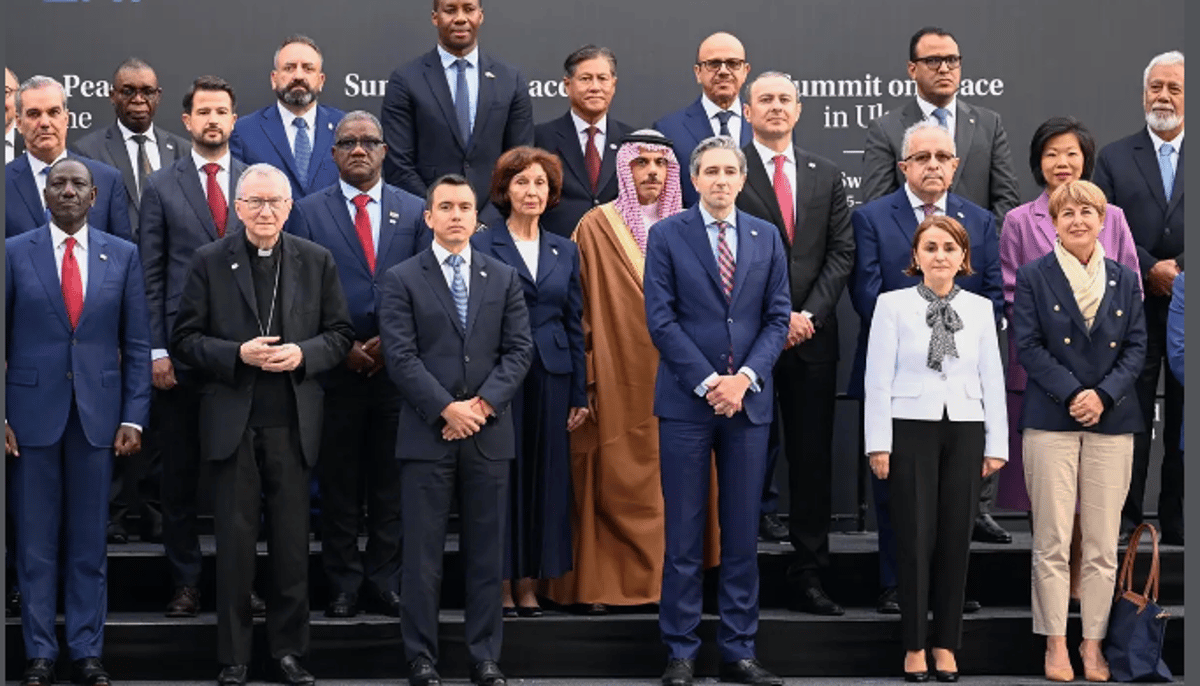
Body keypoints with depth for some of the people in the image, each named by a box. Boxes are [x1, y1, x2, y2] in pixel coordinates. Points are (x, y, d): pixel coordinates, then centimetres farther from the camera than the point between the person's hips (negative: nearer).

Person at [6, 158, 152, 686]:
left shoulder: (122, 256, 5)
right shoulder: (14, 253, 2)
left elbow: (136, 344, 6)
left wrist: (133, 418, -1)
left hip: (98, 413, 1)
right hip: (33, 411, -1)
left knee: (89, 540, 6)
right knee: (36, 540, 4)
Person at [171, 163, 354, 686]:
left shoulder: (317, 261, 7)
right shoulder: (209, 261, 2)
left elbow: (340, 334, 8)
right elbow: (185, 339, 0)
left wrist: (302, 354, -11)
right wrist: (239, 354, -15)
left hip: (293, 424, 1)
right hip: (232, 423, -1)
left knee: (292, 544, 6)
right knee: (235, 543, 4)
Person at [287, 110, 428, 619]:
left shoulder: (415, 211, 9)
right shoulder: (308, 212, 4)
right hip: (335, 367, -1)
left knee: (391, 482, 6)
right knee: (338, 484, 4)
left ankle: (385, 580, 14)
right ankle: (344, 584, 12)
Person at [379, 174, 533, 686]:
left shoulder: (504, 278, 11)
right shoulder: (402, 279, 2)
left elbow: (519, 350, 4)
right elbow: (401, 357, -6)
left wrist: (483, 403, -10)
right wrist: (447, 409, -13)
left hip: (490, 433, 3)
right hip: (427, 433, -3)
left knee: (486, 552, 6)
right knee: (422, 554, 0)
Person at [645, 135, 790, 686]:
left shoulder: (766, 237, 10)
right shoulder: (667, 236, 2)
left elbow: (777, 316, 6)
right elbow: (660, 319, -4)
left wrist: (745, 378, -8)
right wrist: (707, 382, -11)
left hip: (748, 400, 3)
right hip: (686, 399, -3)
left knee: (743, 532, 5)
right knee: (683, 532, 0)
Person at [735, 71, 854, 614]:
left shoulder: (826, 176, 14)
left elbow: (841, 252, 8)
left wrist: (810, 314, -5)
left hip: (812, 337, 3)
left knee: (813, 460, 3)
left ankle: (808, 578, 9)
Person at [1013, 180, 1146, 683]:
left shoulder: (1125, 280, 11)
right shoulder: (1033, 277, 2)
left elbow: (1136, 347, 6)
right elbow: (1028, 347, -4)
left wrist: (1103, 395, -10)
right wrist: (1073, 394, -14)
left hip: (1111, 421, 2)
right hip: (1051, 421, -2)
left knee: (1103, 544, 2)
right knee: (1052, 542, -2)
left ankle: (1094, 642, 10)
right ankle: (1055, 643, 6)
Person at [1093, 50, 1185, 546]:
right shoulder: (1114, 158, 9)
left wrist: (1180, 268, -12)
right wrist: (1151, 270, -9)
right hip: (1136, 307, 0)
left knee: (1185, 420, 4)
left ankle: (1177, 522, 9)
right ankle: (1124, 518, 5)